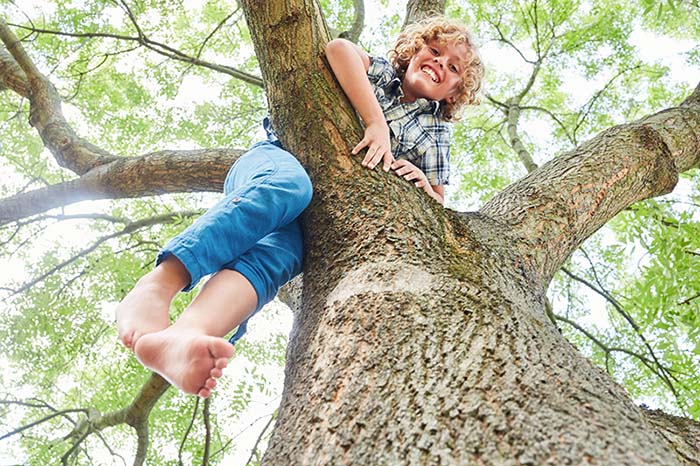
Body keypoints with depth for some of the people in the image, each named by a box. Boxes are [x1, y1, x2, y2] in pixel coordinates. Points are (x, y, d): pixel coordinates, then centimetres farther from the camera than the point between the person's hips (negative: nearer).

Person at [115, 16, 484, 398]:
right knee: (287, 185, -40)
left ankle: (177, 339, -64)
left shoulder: (434, 135, 25)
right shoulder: (379, 72, 19)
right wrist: (375, 122, -14)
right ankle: (155, 286, -53)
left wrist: (423, 185, -5)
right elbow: (338, 49, -5)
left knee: (275, 254, -35)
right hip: (277, 161, 0)